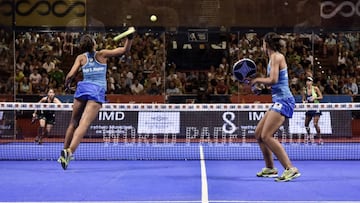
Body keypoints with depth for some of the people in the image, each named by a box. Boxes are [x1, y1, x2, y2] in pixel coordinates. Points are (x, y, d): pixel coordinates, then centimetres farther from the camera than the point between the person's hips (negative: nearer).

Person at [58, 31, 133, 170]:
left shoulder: (81, 57, 10)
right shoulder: (102, 54, 9)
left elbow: (70, 75, 4)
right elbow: (125, 49, 9)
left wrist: (66, 84, 23)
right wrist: (129, 37, 11)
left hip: (83, 88, 2)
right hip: (98, 91, -2)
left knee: (74, 123, 17)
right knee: (83, 124, -15)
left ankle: (65, 151, 23)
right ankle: (69, 151, -33)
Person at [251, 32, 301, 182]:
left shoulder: (276, 56, -9)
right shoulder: (273, 58, 19)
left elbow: (273, 80, -21)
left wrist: (258, 79, -5)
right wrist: (256, 81, 12)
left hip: (283, 100, -10)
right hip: (278, 101, 10)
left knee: (267, 136, -19)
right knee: (258, 134, 12)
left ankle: (290, 169, -21)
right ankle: (270, 168, 21)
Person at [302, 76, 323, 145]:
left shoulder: (315, 88, -8)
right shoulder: (305, 90, 2)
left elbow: (321, 97, -5)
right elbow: (303, 99, 10)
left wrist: (314, 98, -20)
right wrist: (304, 101, -12)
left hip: (316, 108, -5)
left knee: (315, 124, -16)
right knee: (306, 124, 7)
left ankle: (320, 138, -5)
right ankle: (309, 135, 32)